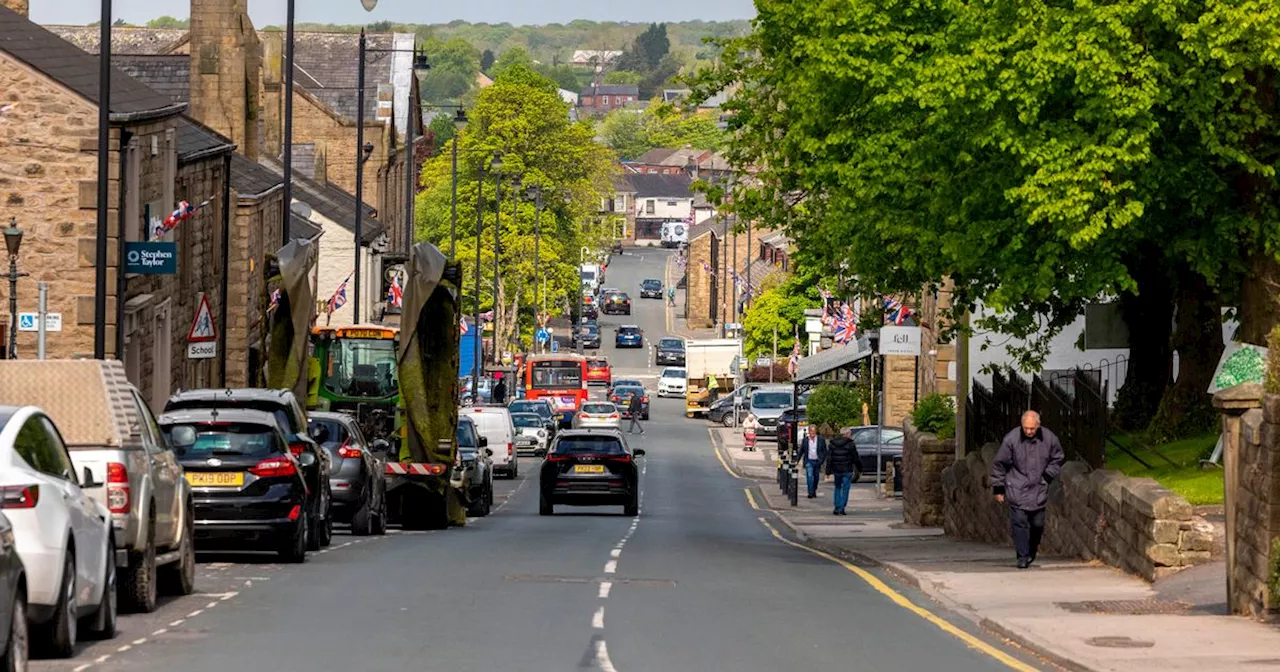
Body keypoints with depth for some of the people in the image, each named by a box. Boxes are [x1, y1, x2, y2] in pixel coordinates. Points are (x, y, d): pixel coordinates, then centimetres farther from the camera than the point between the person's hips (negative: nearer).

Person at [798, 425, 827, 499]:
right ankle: (811, 493, -15)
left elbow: (825, 451, 3)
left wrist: (822, 460, -10)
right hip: (809, 461, -1)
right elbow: (801, 451, 10)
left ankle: (814, 491, 29)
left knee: (816, 478, 11)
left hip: (817, 461, 1)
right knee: (809, 477, -15)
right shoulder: (805, 440, 3)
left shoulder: (821, 440, 0)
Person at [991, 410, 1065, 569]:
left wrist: (1047, 475, 2)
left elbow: (1057, 459, 15)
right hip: (1016, 490, -2)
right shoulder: (1011, 439, -11)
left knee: (1037, 524, 5)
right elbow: (999, 465, -1)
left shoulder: (1050, 439, -4)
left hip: (1039, 490, 2)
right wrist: (998, 488, 1)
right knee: (1019, 523, -9)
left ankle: (1031, 553, 27)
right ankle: (1022, 557, -4)